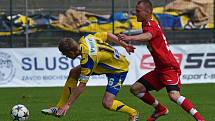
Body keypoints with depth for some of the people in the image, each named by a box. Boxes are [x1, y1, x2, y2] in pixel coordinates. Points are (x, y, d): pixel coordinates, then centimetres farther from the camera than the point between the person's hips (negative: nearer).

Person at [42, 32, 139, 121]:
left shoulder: (87, 59, -35)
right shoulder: (84, 39, -14)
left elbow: (82, 86, -31)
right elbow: (107, 35, 0)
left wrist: (67, 104, -26)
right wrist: (125, 45, 13)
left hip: (119, 70, -10)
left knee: (107, 104, -20)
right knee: (73, 73, 2)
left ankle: (133, 113, 9)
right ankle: (59, 108, 5)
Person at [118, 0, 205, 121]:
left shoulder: (151, 26, -17)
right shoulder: (147, 25, 13)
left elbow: (147, 36, -42)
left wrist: (130, 38, -59)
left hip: (170, 68, -10)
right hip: (160, 69, 10)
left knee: (174, 95, -29)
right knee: (135, 88, 5)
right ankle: (160, 109, 20)